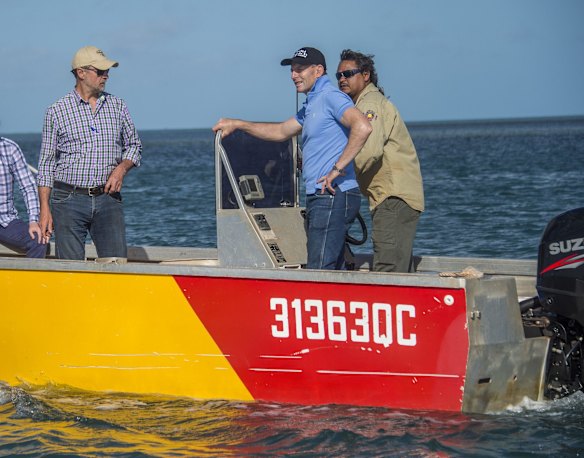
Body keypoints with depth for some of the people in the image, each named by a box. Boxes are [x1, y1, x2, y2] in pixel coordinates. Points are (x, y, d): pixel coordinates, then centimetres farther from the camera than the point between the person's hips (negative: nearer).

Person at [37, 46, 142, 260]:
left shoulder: (117, 106, 10)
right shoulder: (57, 111, 3)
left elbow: (134, 145, 20)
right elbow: (46, 164, 4)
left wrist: (122, 168, -3)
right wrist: (45, 210, -2)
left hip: (108, 199, 2)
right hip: (69, 201, -2)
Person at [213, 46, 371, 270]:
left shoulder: (331, 97, -10)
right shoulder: (311, 105, 22)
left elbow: (362, 127, -26)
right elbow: (281, 131, 34)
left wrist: (338, 168, -25)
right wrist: (236, 124, 33)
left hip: (333, 196, -11)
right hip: (321, 199, 11)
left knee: (319, 273, -14)